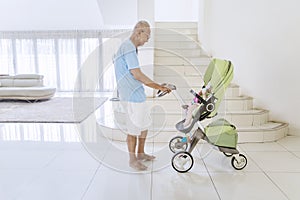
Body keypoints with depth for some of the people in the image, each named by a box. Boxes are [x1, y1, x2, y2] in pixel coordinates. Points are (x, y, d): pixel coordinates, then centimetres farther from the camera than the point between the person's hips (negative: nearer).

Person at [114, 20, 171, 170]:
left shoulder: (130, 47, 18)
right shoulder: (128, 47, -15)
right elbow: (137, 74, -20)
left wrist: (158, 87, 18)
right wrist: (157, 86, -10)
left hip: (136, 94, 11)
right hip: (132, 96, -11)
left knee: (144, 124, 18)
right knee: (134, 128, 0)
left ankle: (140, 154, 32)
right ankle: (132, 160, 16)